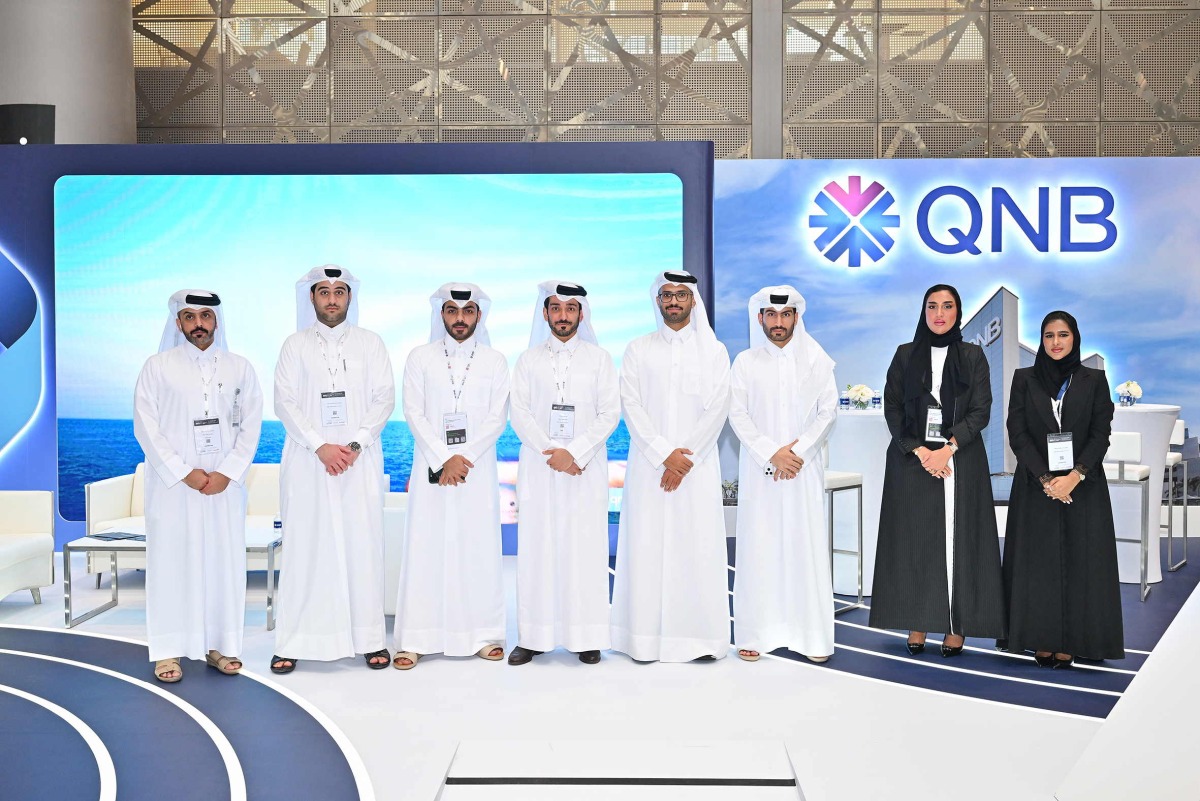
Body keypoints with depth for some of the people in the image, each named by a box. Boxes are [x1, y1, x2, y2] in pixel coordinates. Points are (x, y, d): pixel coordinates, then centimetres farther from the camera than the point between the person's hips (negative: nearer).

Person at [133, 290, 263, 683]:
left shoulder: (239, 368, 7)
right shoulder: (158, 367, 2)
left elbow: (250, 425, 5)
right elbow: (146, 427, -2)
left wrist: (227, 473, -7)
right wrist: (185, 473, -9)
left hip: (225, 481, 2)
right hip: (173, 482, -2)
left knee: (225, 560, 3)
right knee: (171, 560, 0)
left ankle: (219, 645, 12)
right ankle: (169, 651, 7)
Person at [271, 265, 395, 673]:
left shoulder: (370, 343, 9)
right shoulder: (295, 345, 8)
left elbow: (384, 399, 2)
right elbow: (284, 402, 0)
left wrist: (355, 445, -10)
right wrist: (320, 446, -12)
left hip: (360, 461, 1)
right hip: (308, 461, 0)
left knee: (363, 546, 0)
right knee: (305, 547, -1)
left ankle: (370, 639, 6)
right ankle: (294, 642, 4)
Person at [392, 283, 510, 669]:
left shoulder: (495, 360, 7)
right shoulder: (420, 358, 5)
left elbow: (497, 418, 0)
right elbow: (414, 414, -1)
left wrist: (464, 458, -11)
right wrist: (444, 460, -10)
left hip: (478, 468, 1)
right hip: (431, 466, 0)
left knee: (480, 549, 1)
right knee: (425, 549, -2)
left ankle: (484, 634, 10)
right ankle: (414, 640, 2)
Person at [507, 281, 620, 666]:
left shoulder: (599, 358, 6)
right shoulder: (529, 359, 9)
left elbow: (609, 414, -1)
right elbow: (519, 414, 2)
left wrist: (574, 452, -12)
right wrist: (551, 453, -11)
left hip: (586, 468, -1)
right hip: (539, 466, 1)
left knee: (585, 550, -2)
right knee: (536, 549, 0)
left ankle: (586, 637, 4)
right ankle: (533, 637, 6)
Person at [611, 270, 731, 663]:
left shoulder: (713, 350, 9)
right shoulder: (638, 349, 9)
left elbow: (717, 409, 0)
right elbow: (631, 406, 0)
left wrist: (686, 458, -10)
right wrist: (665, 454, -11)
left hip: (697, 464, 0)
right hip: (649, 464, 0)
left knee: (698, 547, -3)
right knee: (647, 547, -3)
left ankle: (701, 637, 2)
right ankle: (647, 638, 1)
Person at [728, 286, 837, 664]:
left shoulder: (817, 360, 6)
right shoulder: (745, 362, 5)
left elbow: (828, 412, 2)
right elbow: (738, 415, 0)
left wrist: (798, 452, -10)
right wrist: (772, 454, -11)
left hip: (804, 469, 0)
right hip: (759, 470, 0)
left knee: (807, 548, -1)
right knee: (757, 549, -1)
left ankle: (812, 635, 6)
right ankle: (755, 633, 5)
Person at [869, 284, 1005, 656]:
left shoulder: (973, 355, 6)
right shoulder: (905, 354, 8)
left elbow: (981, 410, -1)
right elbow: (892, 408, 2)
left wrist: (948, 448, -15)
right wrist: (919, 451, -11)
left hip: (960, 462, -1)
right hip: (911, 461, 1)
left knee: (958, 541, -2)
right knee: (914, 541, 0)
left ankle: (956, 628, 2)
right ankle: (917, 626, 6)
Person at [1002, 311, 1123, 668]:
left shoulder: (1094, 380, 5)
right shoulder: (1024, 379, 5)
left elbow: (1101, 434, -1)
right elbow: (1017, 433, -2)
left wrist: (1075, 475, -16)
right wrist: (1045, 479, -13)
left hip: (1083, 485, 0)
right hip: (1035, 485, 0)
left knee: (1078, 562, -1)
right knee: (1037, 562, 0)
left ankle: (1069, 643, 5)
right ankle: (1042, 641, 7)